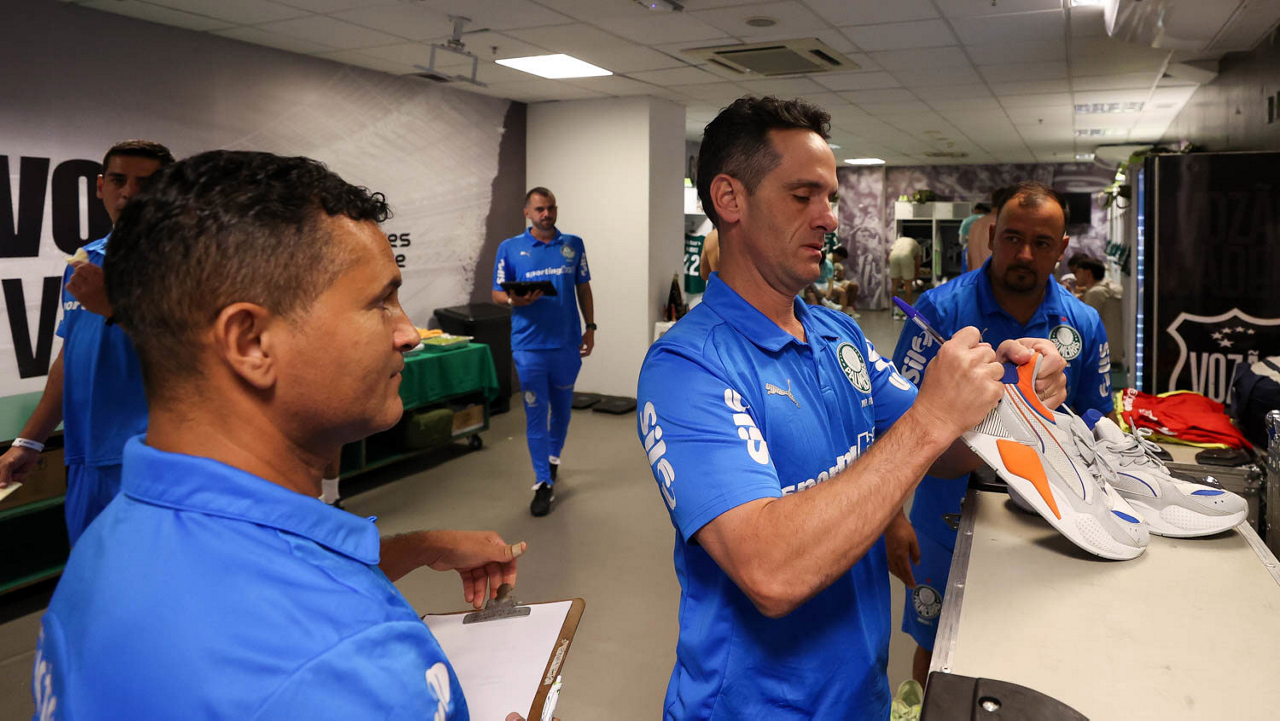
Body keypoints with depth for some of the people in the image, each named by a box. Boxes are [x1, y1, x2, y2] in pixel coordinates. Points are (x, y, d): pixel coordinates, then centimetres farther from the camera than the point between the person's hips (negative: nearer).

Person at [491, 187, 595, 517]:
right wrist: (514, 300, -20)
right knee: (535, 413, 0)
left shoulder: (573, 245, 6)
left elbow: (583, 288, 11)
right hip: (529, 345, -2)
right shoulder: (510, 248, 1)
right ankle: (543, 484, 6)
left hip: (567, 342, 2)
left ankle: (553, 455, 43)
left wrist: (590, 327, 3)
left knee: (562, 407, 17)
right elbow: (497, 293, 2)